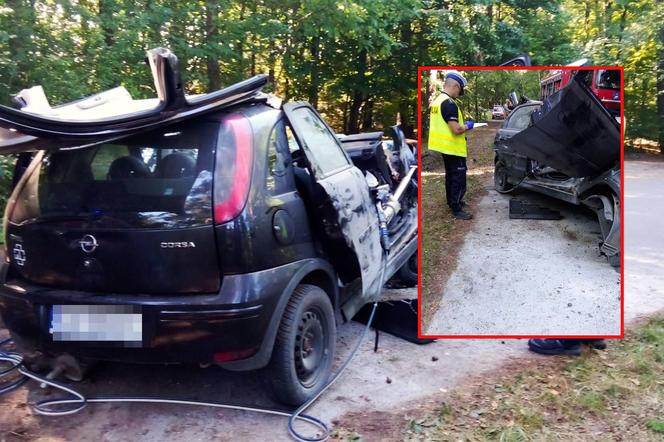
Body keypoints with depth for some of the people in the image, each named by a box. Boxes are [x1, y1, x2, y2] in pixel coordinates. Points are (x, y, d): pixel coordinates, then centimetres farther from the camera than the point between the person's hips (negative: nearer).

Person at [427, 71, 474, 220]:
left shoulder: (437, 101, 7)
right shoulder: (449, 103, -23)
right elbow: (456, 130, -27)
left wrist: (462, 124, 14)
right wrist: (467, 126, -8)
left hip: (444, 147, 10)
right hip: (453, 148, -10)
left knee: (450, 175, 22)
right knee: (459, 178, -1)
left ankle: (452, 201, 35)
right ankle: (456, 209, 3)